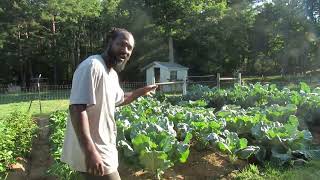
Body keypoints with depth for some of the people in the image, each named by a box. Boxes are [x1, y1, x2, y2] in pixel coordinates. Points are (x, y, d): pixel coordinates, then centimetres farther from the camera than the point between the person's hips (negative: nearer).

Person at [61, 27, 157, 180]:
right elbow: (77, 109, -28)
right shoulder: (92, 66, -20)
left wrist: (141, 91, 25)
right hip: (94, 153, -10)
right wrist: (90, 152, -32)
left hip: (103, 149, 10)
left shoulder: (112, 73, 11)